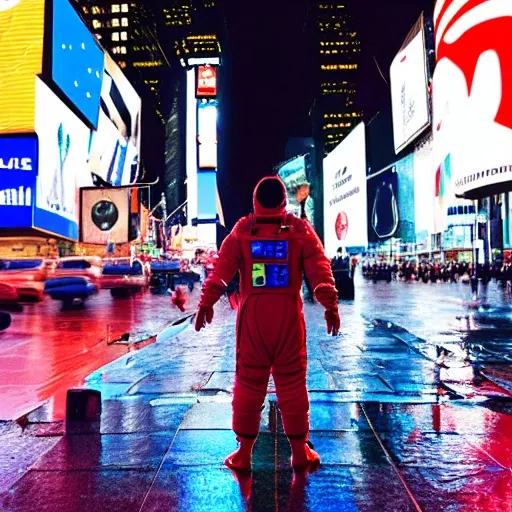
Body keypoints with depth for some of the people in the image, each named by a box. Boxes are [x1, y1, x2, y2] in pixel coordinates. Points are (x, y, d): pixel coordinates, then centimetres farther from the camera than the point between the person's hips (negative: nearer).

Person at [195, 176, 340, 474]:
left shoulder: (242, 231, 2)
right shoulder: (301, 230, 3)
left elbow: (221, 270, -4)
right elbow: (320, 270, -3)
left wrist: (207, 303, -2)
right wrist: (330, 306, -1)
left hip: (252, 315, 0)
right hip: (289, 315, 0)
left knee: (249, 382, 8)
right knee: (292, 382, 8)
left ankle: (244, 452, 17)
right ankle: (300, 452, 18)